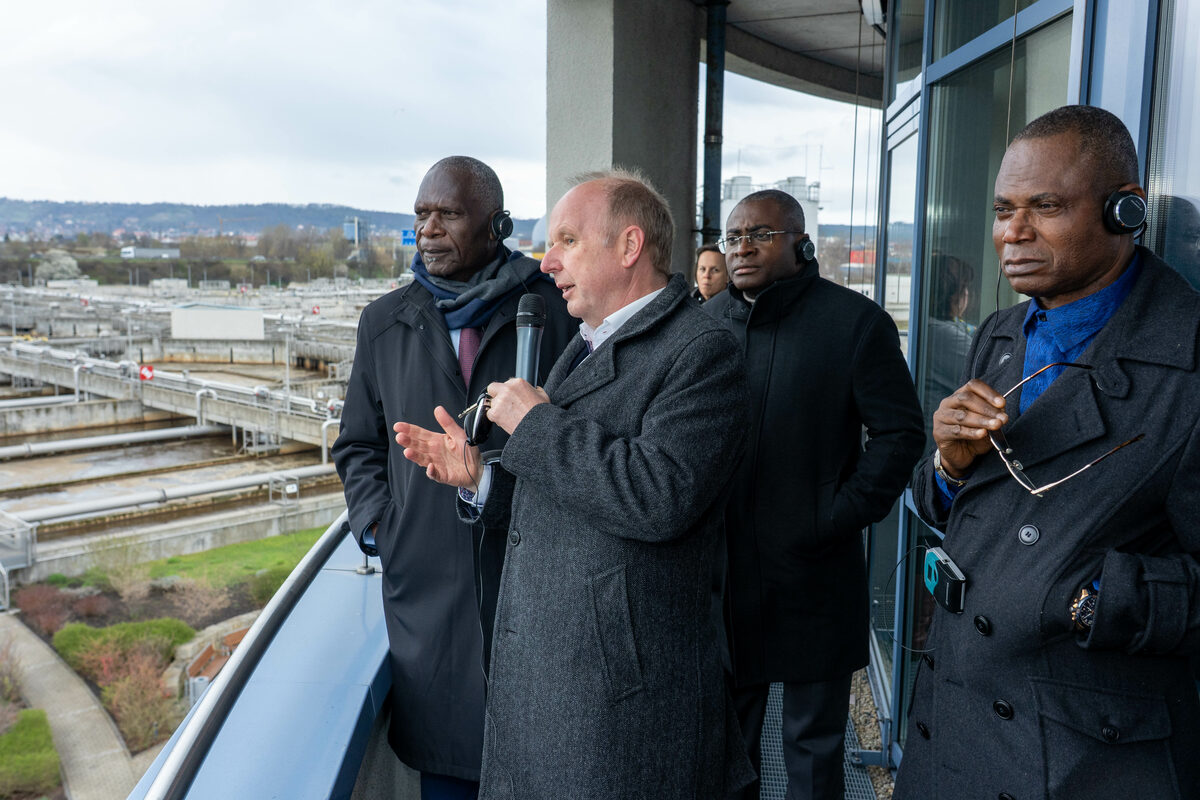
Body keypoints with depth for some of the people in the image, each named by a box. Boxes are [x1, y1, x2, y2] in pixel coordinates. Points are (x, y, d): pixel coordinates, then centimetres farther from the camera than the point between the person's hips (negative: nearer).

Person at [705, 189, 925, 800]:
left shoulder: (854, 321, -7)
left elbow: (900, 433, -6)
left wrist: (836, 519, -13)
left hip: (813, 578, -4)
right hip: (722, 573, 4)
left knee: (813, 746, 12)